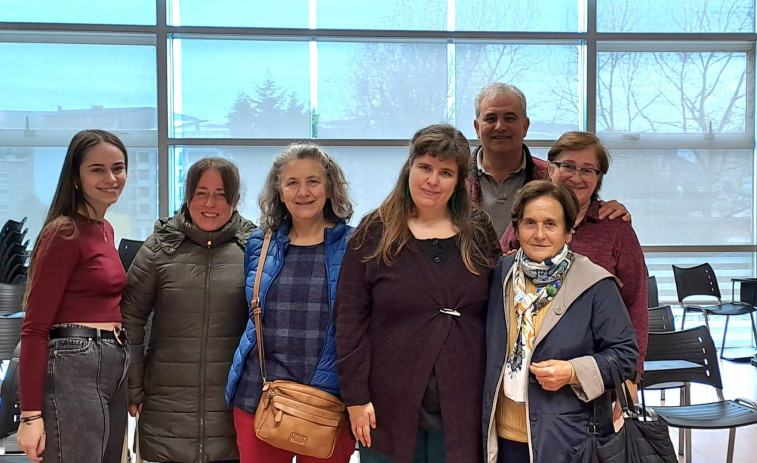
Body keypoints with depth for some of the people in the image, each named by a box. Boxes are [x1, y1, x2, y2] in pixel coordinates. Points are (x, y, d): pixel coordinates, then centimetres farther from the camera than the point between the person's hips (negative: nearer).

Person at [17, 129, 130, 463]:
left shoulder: (105, 230, 15)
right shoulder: (65, 233, -11)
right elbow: (35, 327, -14)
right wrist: (31, 414, -18)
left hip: (113, 366, 9)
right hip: (73, 368, -9)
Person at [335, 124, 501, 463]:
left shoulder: (480, 234, 7)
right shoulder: (375, 234, 0)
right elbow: (350, 320, -3)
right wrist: (355, 396, -8)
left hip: (462, 412, 2)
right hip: (389, 410, -2)